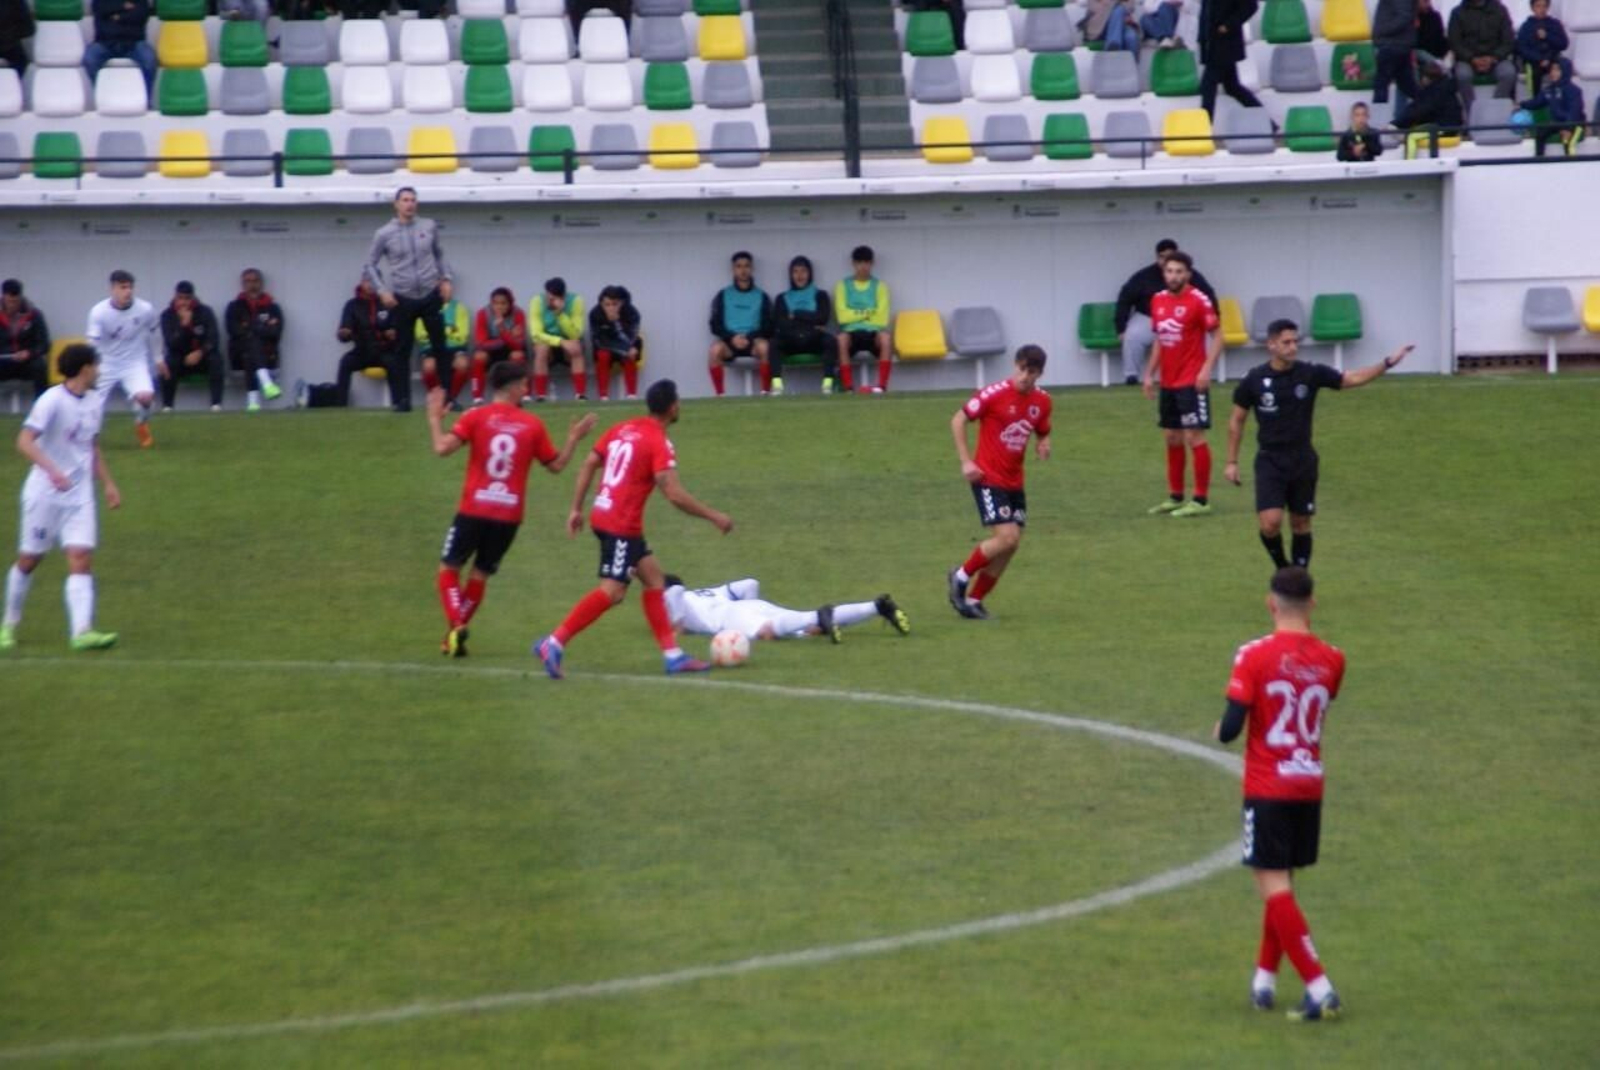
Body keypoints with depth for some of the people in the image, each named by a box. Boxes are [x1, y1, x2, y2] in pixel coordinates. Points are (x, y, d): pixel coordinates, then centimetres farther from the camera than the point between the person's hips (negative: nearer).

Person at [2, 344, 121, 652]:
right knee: (29, 559, 6)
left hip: (80, 495, 5)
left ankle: (82, 632, -19)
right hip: (45, 493, -5)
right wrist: (52, 470, -37)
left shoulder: (94, 404, 9)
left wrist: (107, 483, 18)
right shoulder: (52, 401, -15)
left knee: (81, 560, -9)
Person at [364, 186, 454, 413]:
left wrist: (445, 277, 5)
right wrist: (382, 291, -6)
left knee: (441, 347, 3)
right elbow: (371, 264, 4)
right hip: (402, 299, -2)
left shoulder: (429, 227, 3)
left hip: (430, 295, 2)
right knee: (402, 351, 1)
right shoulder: (384, 234, -3)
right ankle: (402, 400, 6)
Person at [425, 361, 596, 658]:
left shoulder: (476, 418, -4)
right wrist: (574, 438, 24)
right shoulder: (533, 425, 1)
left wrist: (434, 418, 2)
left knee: (449, 568, 9)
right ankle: (457, 633, 16)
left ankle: (456, 627, -13)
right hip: (509, 515, 2)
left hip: (473, 510, -2)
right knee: (480, 574, 17)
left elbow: (443, 448, -14)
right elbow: (556, 465, 11)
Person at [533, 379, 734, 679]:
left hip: (604, 516, 9)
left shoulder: (624, 429, 10)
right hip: (622, 526, -9)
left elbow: (589, 465, 12)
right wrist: (714, 517, -11)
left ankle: (672, 655, 13)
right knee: (612, 591, -10)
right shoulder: (659, 443, -14)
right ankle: (554, 644, -13)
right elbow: (674, 494, -21)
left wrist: (576, 508, 18)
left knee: (654, 579, 13)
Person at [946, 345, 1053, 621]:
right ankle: (962, 576, 6)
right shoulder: (995, 394, -14)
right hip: (988, 478, -6)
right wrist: (965, 461, -13)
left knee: (1011, 545, 4)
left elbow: (1042, 433, 18)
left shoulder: (1042, 401, 3)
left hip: (1014, 481, 6)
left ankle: (974, 599, 18)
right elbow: (958, 420, -8)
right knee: (1006, 537, -16)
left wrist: (1043, 446, -7)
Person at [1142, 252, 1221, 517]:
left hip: (1191, 382, -7)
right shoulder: (1158, 301, 9)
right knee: (1172, 438, 12)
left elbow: (1217, 337, -9)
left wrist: (1207, 369, -19)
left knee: (1194, 437, -7)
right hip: (1168, 383, 7)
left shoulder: (1198, 301, -10)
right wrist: (1150, 373, 16)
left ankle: (1201, 500, -3)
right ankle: (1175, 497, 20)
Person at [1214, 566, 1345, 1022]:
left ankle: (1320, 988, -15)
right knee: (1281, 883, 20)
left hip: (1267, 790, -5)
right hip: (1311, 786, 5)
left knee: (1274, 887, -5)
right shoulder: (1331, 659, 1)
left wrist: (1220, 728, 7)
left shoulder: (1255, 656, -13)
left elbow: (1230, 729, -15)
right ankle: (1264, 979, 27)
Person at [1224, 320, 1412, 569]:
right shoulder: (1254, 380, -7)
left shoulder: (1311, 374, -5)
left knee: (1301, 524, 8)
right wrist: (1232, 462, 4)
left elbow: (1353, 379, -3)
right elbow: (1236, 420, 4)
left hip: (1303, 461, 2)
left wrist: (1387, 363, -15)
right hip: (1270, 461, -2)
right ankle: (1282, 568, 13)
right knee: (1271, 522, -14)